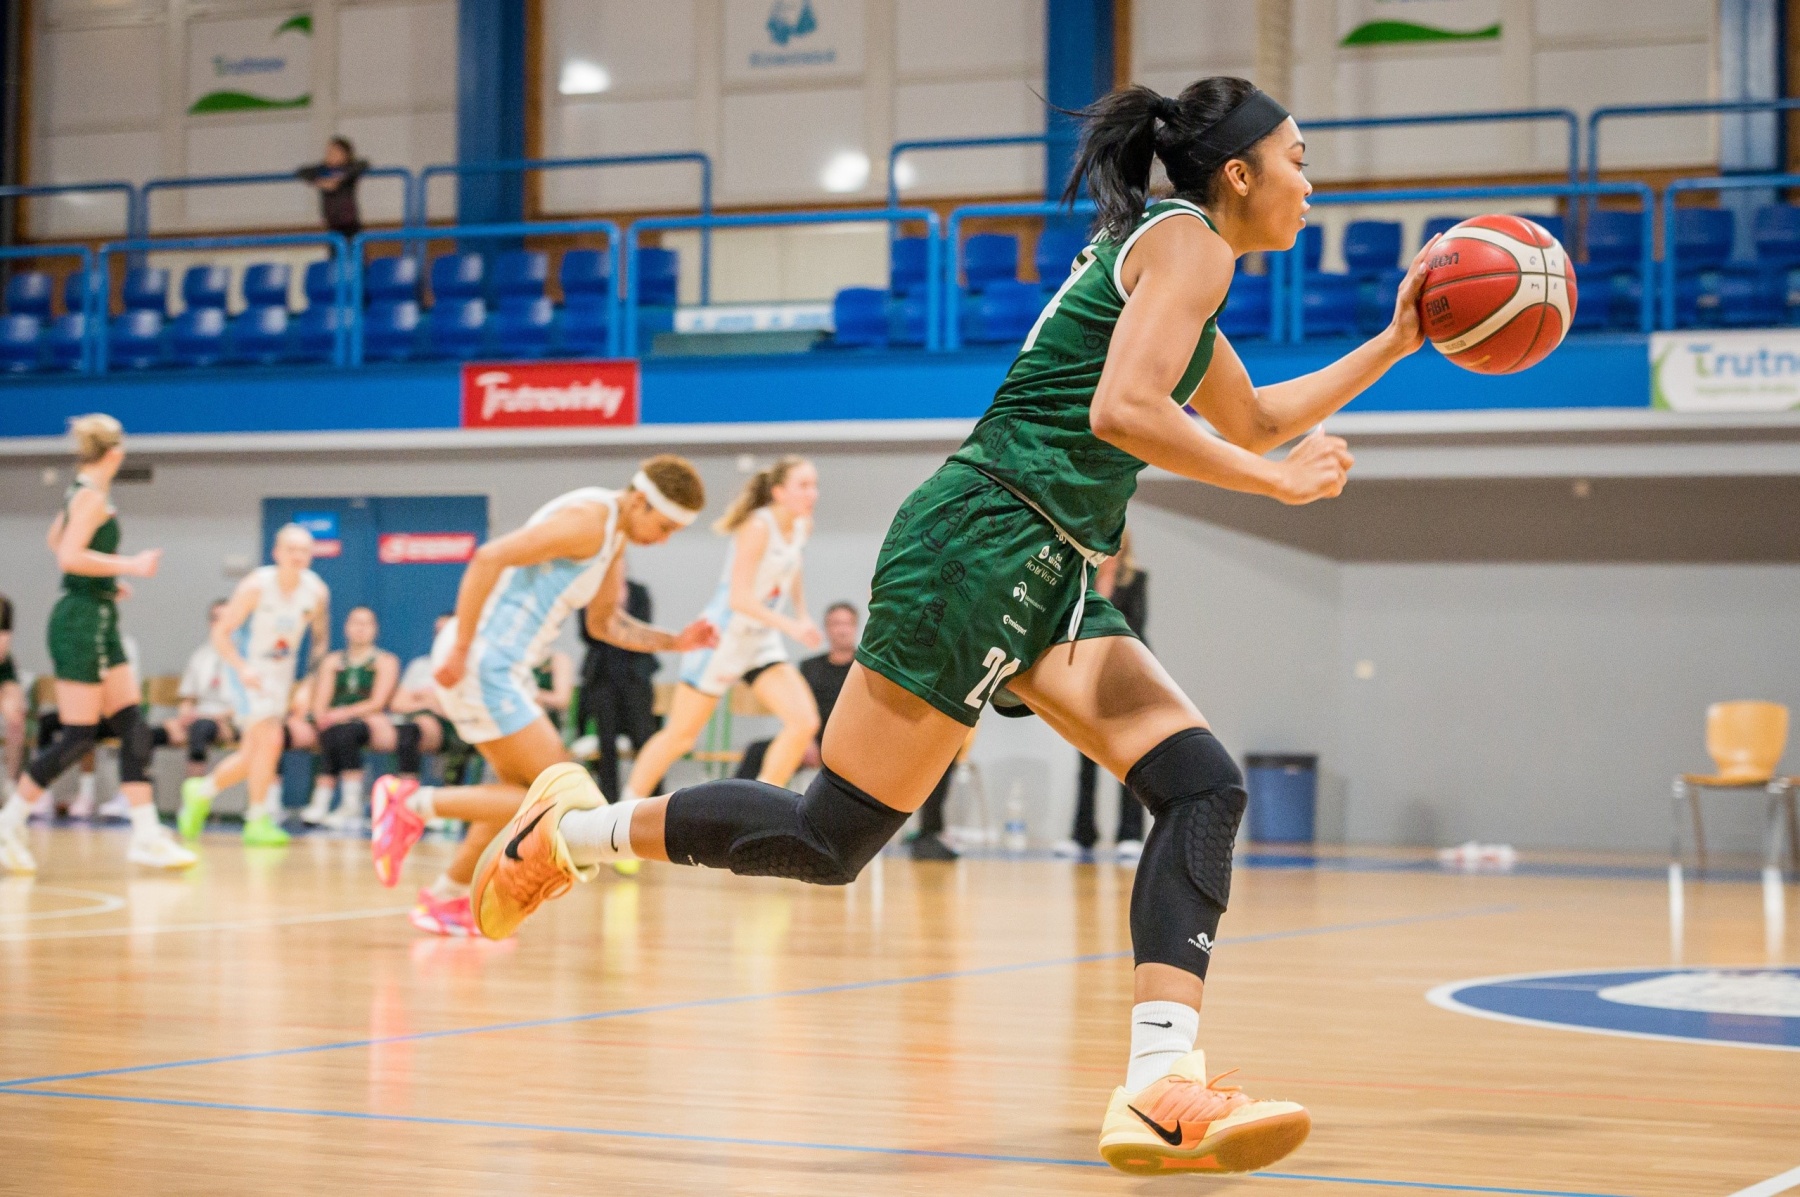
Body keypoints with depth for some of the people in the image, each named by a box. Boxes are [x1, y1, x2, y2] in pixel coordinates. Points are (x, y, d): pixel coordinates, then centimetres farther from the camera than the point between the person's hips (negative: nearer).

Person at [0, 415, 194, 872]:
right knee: (77, 735, -8)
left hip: (98, 623, 10)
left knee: (134, 727, 4)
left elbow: (55, 539, 32)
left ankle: (146, 834, 3)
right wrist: (129, 565, -21)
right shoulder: (92, 496, -13)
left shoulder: (83, 492, 15)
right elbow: (68, 555, -25)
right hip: (84, 621, -10)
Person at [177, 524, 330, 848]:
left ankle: (201, 792, 35)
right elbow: (221, 633, -15)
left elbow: (319, 634, 10)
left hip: (283, 672, 5)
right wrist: (242, 669, -30)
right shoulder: (256, 586, -20)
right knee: (270, 739, -21)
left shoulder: (317, 591, -8)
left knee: (252, 756, 9)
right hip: (249, 671, -5)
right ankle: (258, 821, -10)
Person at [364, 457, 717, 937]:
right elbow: (489, 559, -25)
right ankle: (413, 802, -4)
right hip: (480, 664, -10)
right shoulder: (588, 519, -17)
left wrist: (673, 642, 11)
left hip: (505, 670, 10)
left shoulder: (615, 535, 15)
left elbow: (604, 622, 26)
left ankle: (447, 898, 29)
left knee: (524, 789, 22)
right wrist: (460, 650, -25)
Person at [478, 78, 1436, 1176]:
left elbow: (1253, 421, 37)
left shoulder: (1160, 252, 25)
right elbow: (1122, 411, -20)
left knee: (1205, 787, -5)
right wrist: (1281, 482, -10)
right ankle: (572, 829, 12)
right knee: (831, 838, -7)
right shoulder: (1188, 240, -5)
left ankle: (1159, 1090, -14)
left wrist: (1395, 343, 34)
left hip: (1050, 579, 10)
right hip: (981, 545, -10)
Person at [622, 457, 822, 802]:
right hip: (723, 636, -7)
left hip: (762, 642, 7)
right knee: (681, 735, 1)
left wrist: (802, 615, 12)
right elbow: (740, 598, -26)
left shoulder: (801, 527, 2)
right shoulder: (758, 527, -21)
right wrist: (791, 626, -31)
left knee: (805, 722, -10)